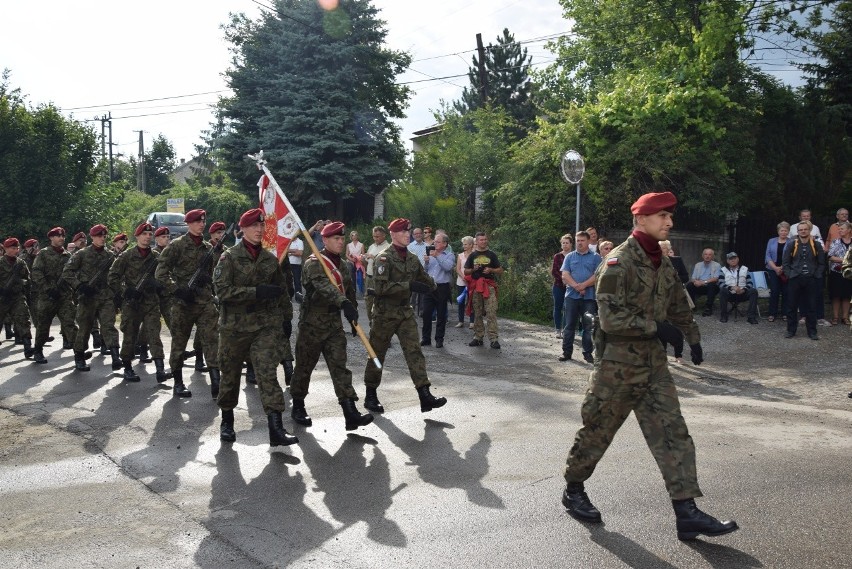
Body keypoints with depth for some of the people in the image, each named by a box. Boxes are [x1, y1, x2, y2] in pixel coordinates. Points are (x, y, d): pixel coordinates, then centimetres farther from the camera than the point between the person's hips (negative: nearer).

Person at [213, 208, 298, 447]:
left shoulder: (270, 259, 9)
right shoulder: (229, 257, -4)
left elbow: (281, 289, 22)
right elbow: (222, 290, -15)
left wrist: (280, 318, 12)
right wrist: (257, 291, -22)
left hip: (265, 326, 2)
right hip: (234, 326, -2)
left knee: (268, 372, -11)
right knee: (230, 374, 12)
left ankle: (276, 428, -16)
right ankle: (227, 421, 34)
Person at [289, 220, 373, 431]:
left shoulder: (342, 265, 12)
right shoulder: (314, 263, -13)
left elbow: (349, 290, 22)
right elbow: (323, 285, -32)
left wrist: (354, 315, 23)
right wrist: (344, 302, -47)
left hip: (334, 322, 6)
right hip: (312, 322, -6)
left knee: (340, 366, -2)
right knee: (305, 366, 7)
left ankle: (350, 413, -9)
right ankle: (298, 407, 24)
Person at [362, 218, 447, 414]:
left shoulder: (413, 260, 9)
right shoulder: (384, 258, -11)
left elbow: (428, 283, 20)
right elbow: (381, 287, -23)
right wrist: (409, 285, -25)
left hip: (406, 312, 5)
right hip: (385, 313, -5)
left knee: (414, 351, -6)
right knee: (377, 354, 6)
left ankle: (425, 395, -11)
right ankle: (371, 395, 19)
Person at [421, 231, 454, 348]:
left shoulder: (450, 255, 3)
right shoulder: (430, 254, 13)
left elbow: (448, 267, -17)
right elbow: (424, 270, 13)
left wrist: (437, 256, -18)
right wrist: (426, 262, -6)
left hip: (442, 288, -3)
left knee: (441, 315, 4)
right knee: (426, 313, 1)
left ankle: (439, 339, 12)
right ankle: (426, 338, 11)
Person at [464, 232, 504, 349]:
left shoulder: (492, 255, 10)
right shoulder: (472, 255, 12)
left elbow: (500, 271, 10)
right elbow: (466, 272, 13)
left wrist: (490, 270, -8)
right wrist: (473, 269, -6)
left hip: (489, 286, -2)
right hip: (475, 286, 2)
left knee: (491, 312, -10)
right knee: (477, 313, 7)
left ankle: (493, 338, -10)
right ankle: (478, 337, 15)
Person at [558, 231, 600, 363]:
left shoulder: (595, 257, 5)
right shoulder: (569, 257, 10)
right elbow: (565, 275, 0)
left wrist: (583, 285, -16)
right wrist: (576, 286, -14)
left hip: (589, 297, -1)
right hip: (572, 296, 1)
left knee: (589, 326, 3)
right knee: (569, 325, 5)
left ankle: (588, 352, 12)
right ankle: (567, 352, 12)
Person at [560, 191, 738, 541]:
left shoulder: (663, 263, 11)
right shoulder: (620, 261, -14)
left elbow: (679, 305, 26)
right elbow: (611, 316, -22)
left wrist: (693, 338, 25)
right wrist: (654, 327, -18)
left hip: (653, 361, 7)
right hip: (618, 363, -7)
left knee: (673, 433, 0)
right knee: (597, 430, 7)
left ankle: (687, 513, 2)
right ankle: (573, 490, 27)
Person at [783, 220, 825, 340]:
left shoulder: (816, 245, 4)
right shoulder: (791, 245, 1)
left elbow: (821, 263, 7)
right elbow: (786, 263, 4)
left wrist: (816, 275, -3)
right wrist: (790, 275, -5)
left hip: (811, 280, 1)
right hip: (795, 280, 0)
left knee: (811, 306, 5)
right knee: (792, 305, 3)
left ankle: (812, 332, 13)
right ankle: (791, 330, 12)